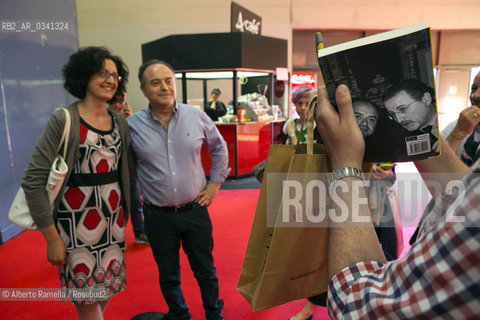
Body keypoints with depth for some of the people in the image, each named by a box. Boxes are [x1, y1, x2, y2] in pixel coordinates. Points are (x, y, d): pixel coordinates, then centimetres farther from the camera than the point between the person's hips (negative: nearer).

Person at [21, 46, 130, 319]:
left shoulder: (120, 122, 6)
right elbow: (33, 181, -12)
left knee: (107, 292, 16)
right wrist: (52, 238, -13)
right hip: (77, 223, -5)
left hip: (113, 221, 5)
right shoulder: (64, 120, -10)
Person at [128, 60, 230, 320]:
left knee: (205, 271, 17)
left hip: (195, 210, 1)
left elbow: (219, 147, 10)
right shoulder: (132, 125, -8)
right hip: (158, 217, 0)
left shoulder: (196, 117, -4)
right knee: (168, 275, 19)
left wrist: (215, 182, 6)